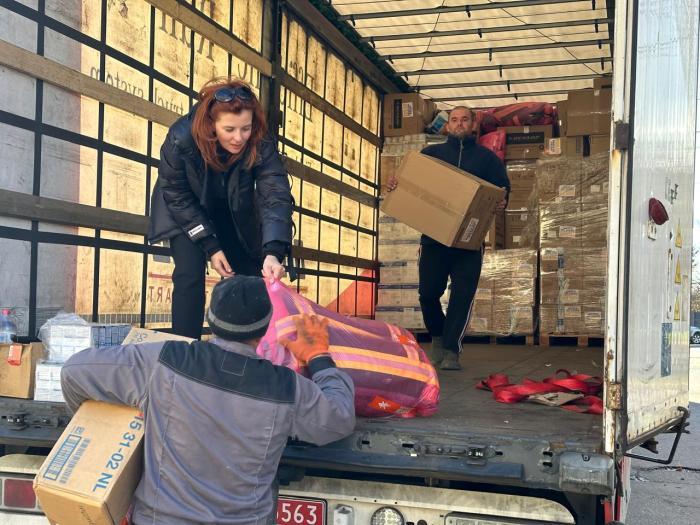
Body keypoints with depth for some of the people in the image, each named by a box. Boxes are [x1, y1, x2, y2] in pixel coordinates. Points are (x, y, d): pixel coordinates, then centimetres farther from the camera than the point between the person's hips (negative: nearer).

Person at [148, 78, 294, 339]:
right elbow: (178, 197, -22)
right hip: (186, 211, -2)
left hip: (235, 216, 2)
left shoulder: (262, 146, -31)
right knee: (190, 274, -19)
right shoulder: (181, 139, -33)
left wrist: (273, 253, -55)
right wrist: (210, 246, -25)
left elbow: (276, 195, -39)